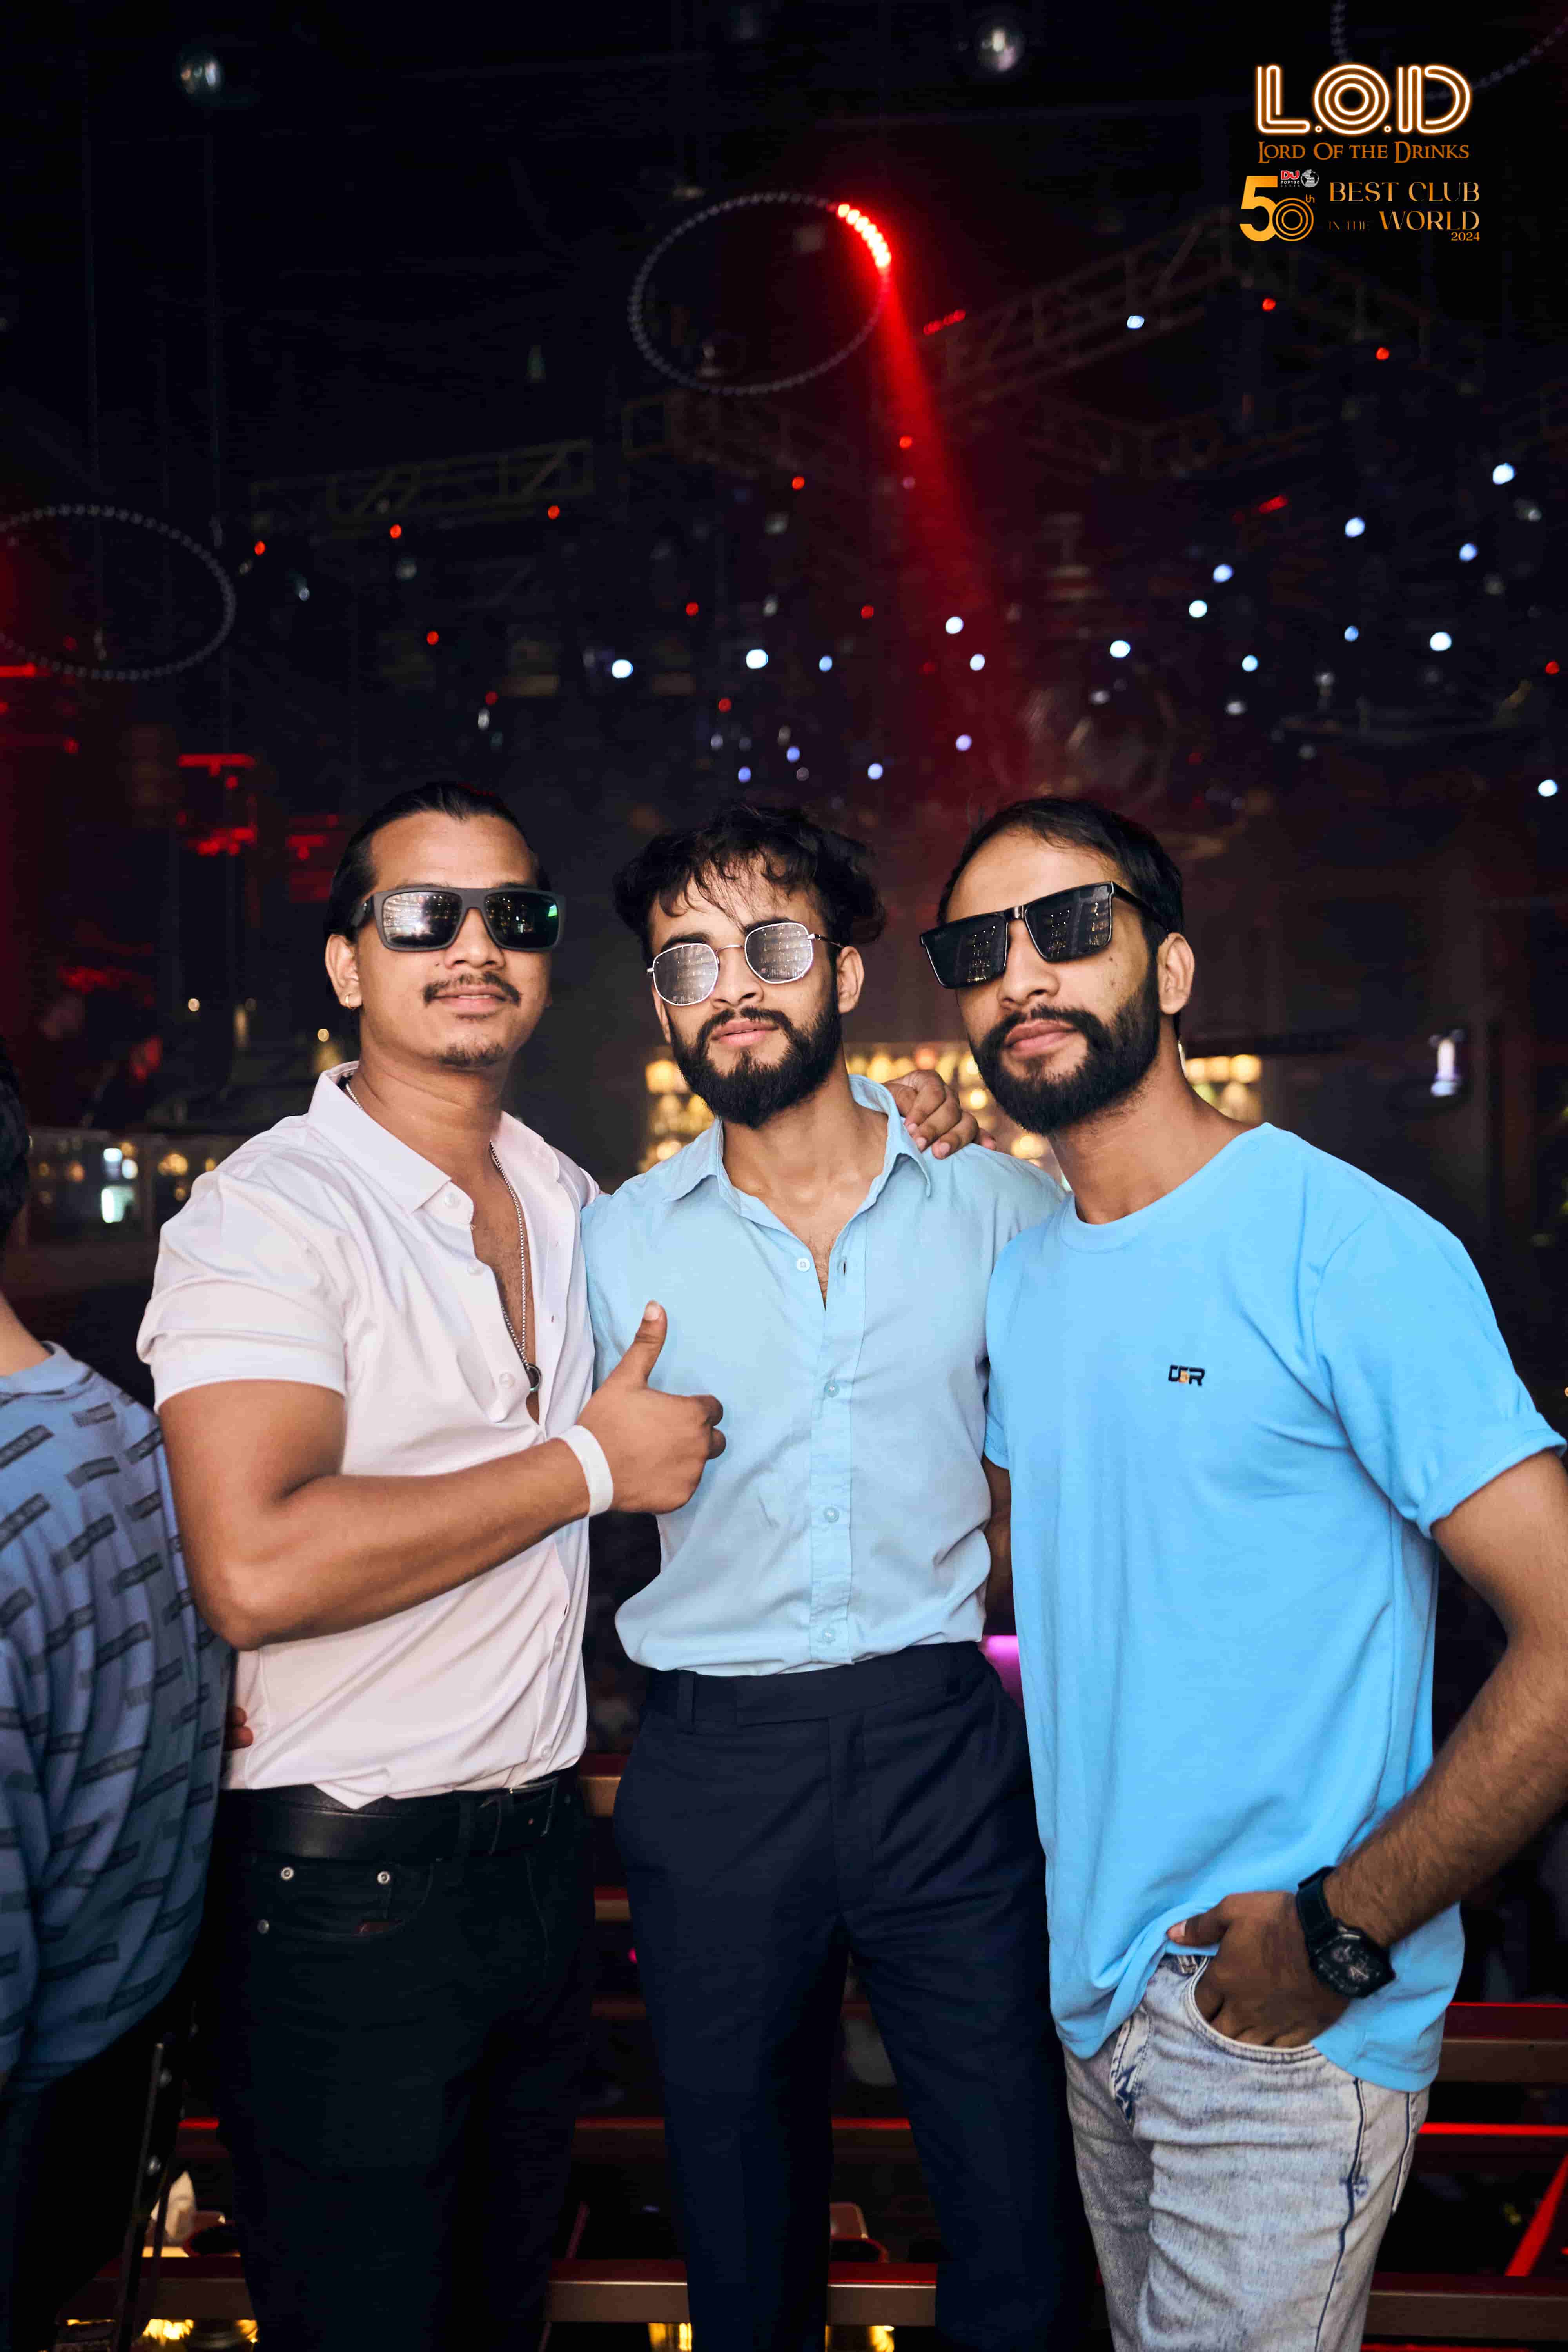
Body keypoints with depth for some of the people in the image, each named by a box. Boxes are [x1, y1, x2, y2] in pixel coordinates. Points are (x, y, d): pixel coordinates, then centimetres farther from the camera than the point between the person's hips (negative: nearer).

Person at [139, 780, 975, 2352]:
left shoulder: (573, 1203, 8)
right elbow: (254, 1568, -28)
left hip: (541, 1849, 7)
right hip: (345, 1874, -7)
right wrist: (590, 1463, -19)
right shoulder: (271, 1210, -16)